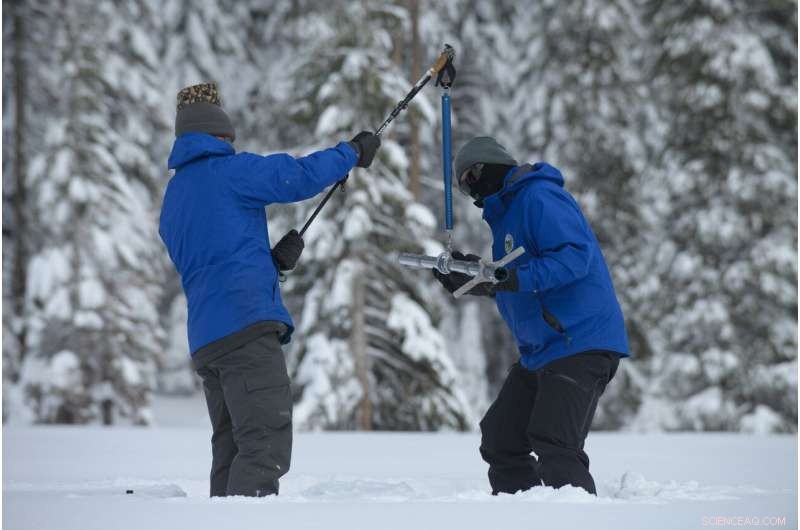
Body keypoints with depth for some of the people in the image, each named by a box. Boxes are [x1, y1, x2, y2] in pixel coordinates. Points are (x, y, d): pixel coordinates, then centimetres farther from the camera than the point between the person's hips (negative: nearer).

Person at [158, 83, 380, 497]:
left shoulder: (171, 202, 25)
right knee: (266, 445, -14)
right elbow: (299, 177, -8)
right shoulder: (229, 170, 0)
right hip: (246, 323, -9)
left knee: (231, 450, 11)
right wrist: (352, 152, 7)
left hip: (205, 338, 9)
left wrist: (274, 260, 20)